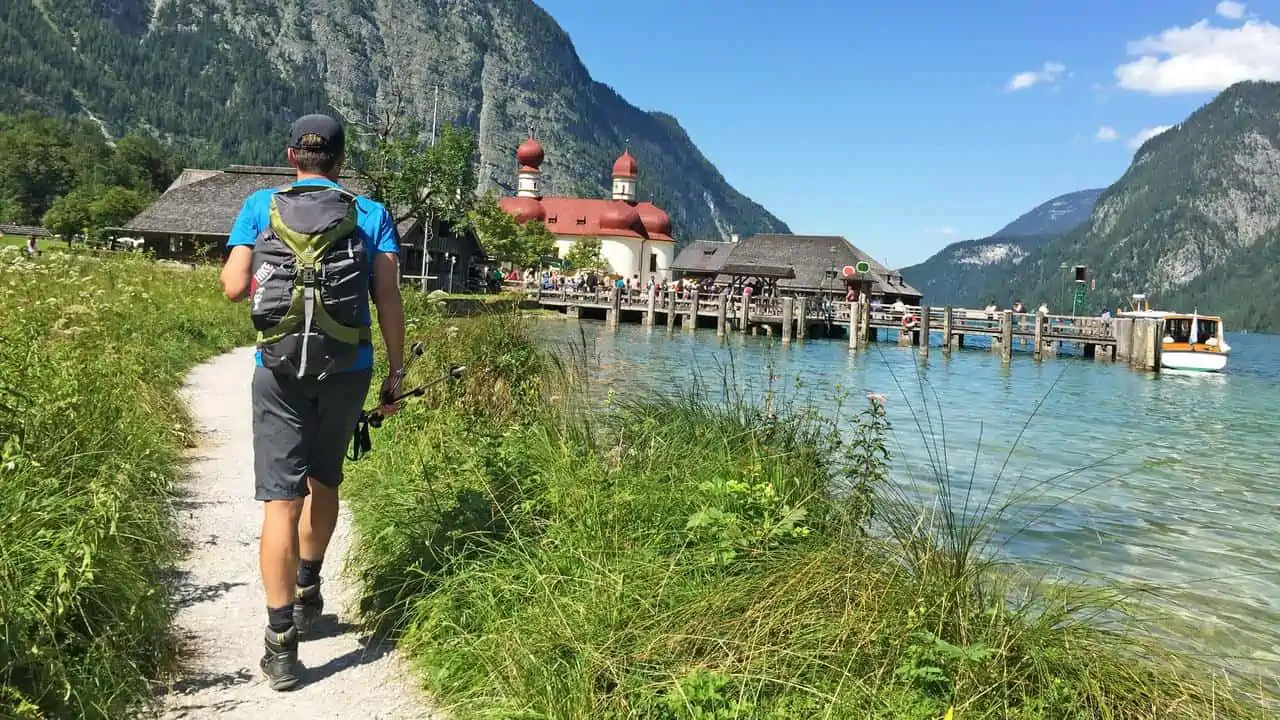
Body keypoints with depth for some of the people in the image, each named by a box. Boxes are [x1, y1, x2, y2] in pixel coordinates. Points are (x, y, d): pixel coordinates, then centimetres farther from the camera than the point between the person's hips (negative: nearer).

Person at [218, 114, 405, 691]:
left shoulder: (260, 206, 3)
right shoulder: (371, 215, 3)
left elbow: (233, 287, -4)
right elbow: (388, 300, -3)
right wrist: (397, 372, 3)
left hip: (279, 371, -1)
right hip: (348, 372, 1)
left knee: (281, 499, 0)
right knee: (324, 480, 22)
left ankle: (281, 645, -3)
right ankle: (307, 594, 39)